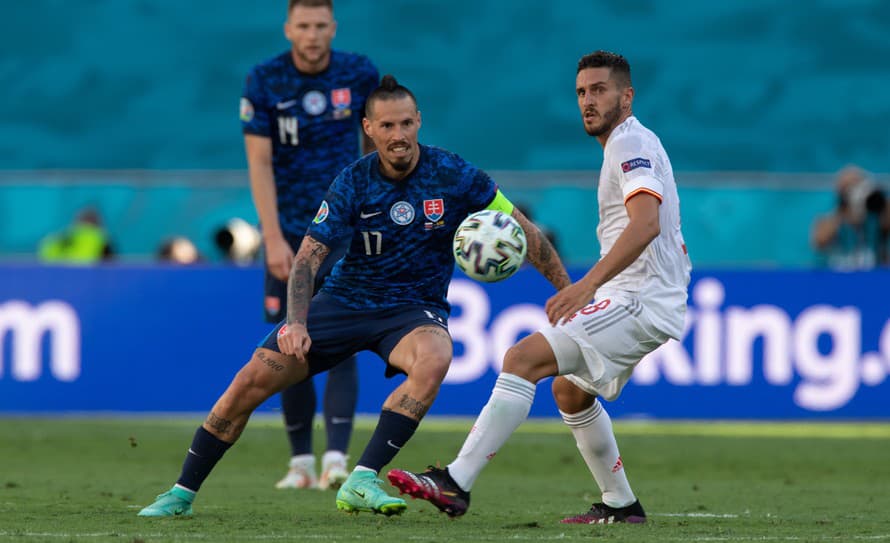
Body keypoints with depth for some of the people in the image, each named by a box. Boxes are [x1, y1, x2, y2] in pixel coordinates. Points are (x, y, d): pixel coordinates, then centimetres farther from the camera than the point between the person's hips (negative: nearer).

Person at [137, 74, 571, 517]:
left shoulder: (451, 174, -12)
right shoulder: (354, 182, -9)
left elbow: (522, 230, -4)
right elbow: (308, 254, -12)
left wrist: (568, 292, -5)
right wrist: (296, 323, -29)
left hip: (414, 308, -1)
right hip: (345, 299, 1)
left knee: (434, 360, -38)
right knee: (250, 381, -9)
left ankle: (362, 481, -35)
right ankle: (182, 493, 8)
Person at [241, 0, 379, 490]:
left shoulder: (359, 74, -3)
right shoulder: (264, 81, -6)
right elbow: (259, 162, -10)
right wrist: (273, 238, -17)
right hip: (288, 233, 1)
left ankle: (336, 460, -19)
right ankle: (301, 461, 13)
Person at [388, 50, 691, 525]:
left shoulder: (631, 143, -12)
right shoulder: (632, 145, 21)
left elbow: (646, 224, -29)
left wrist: (588, 283, -38)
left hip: (639, 304, -11)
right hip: (639, 301, 11)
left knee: (523, 358, -21)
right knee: (570, 391, 26)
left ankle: (455, 483, -27)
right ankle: (620, 504, 30)